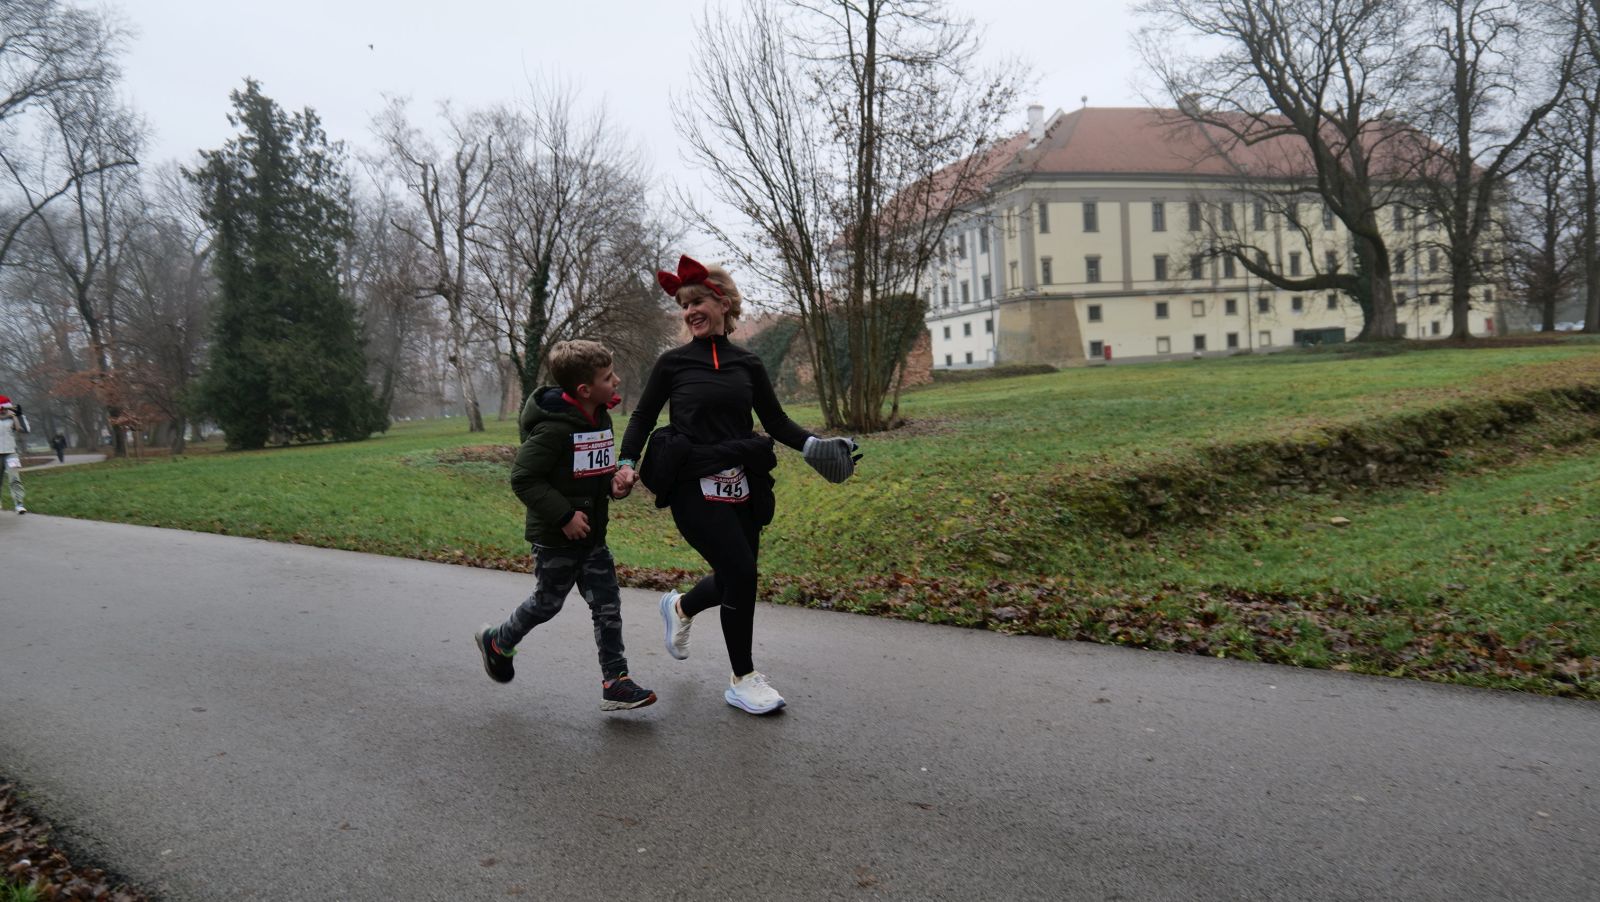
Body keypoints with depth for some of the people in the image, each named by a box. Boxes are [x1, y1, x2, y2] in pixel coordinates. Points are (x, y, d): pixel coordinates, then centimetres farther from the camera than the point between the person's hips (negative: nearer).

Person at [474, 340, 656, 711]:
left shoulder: (601, 419, 3)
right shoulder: (554, 428, -24)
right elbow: (523, 478, -22)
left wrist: (615, 480, 1)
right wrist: (563, 515, -24)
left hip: (592, 535, 7)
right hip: (556, 539, -7)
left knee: (607, 604, 4)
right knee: (547, 603, 11)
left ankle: (615, 681, 9)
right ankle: (497, 642, 37)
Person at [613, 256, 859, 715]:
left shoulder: (748, 364, 8)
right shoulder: (673, 363, 1)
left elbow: (776, 421, 11)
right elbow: (643, 417, 6)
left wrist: (812, 445, -5)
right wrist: (627, 463, -8)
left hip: (741, 484, 4)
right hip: (693, 487, -4)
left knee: (736, 580, 7)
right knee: (740, 572, -11)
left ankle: (680, 607, 43)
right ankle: (742, 681, 7)